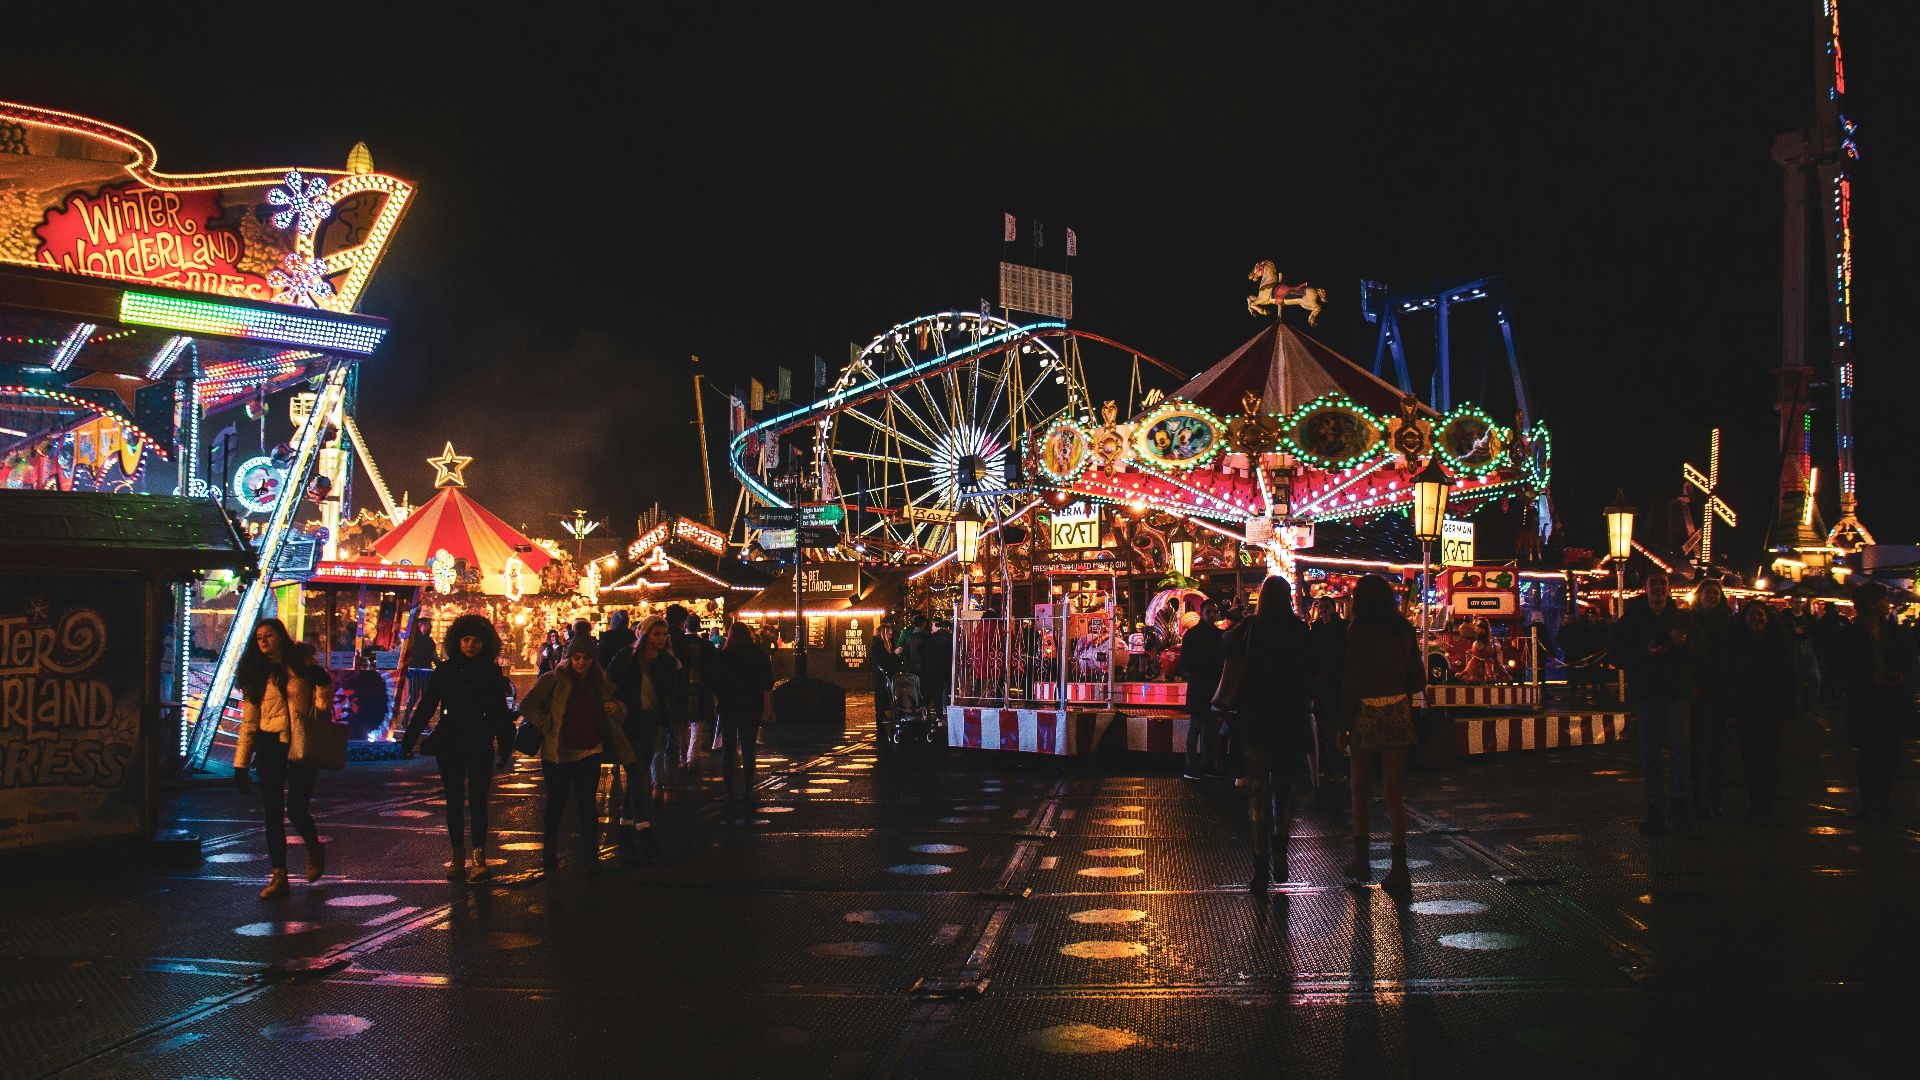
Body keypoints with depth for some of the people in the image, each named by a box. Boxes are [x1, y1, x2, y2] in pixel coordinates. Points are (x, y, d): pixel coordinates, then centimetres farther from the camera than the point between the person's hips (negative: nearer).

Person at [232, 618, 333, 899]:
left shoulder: (303, 663, 3)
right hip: (270, 747, 3)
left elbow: (322, 707, 6)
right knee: (273, 813, 1)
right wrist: (241, 763, 5)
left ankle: (314, 849, 24)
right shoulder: (256, 673, 10)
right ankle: (278, 877, 7)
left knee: (296, 810, -8)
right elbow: (248, 721, 9)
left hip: (301, 746, -3)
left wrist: (323, 683, -15)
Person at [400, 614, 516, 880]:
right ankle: (458, 856, 14)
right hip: (450, 743, 2)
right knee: (454, 801, 7)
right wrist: (409, 739, -5)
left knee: (477, 800, -7)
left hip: (480, 745, -2)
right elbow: (425, 706, 2)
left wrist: (505, 746, 2)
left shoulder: (491, 672, 1)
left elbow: (500, 712, 5)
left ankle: (479, 857, -5)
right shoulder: (445, 670, 2)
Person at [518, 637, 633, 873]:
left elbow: (620, 715, 20)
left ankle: (591, 858, 5)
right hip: (557, 753, -2)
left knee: (587, 804, 1)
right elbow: (528, 705, -5)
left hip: (589, 754, 2)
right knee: (556, 804, 8)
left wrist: (617, 708, -4)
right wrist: (548, 726, -11)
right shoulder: (554, 679, -3)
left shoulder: (601, 683, 9)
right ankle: (550, 856, 20)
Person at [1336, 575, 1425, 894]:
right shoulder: (1405, 629, 5)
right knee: (1394, 792, 4)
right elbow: (1418, 680, 10)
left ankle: (1361, 859, 15)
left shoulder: (1360, 630, -8)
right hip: (1399, 712, 3)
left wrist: (1344, 725, -4)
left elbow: (1351, 680, -9)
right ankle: (1398, 867, 0)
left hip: (1367, 713, -3)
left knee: (1359, 787, 13)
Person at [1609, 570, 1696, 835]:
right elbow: (1615, 653, 1)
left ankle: (1678, 801, 4)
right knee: (1649, 752, 2)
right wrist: (1646, 654, -14)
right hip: (1645, 692, 0)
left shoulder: (1681, 619, 8)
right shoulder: (1631, 619, 5)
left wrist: (1683, 644, -13)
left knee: (1679, 746, -9)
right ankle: (1655, 808, 8)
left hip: (1676, 691, 0)